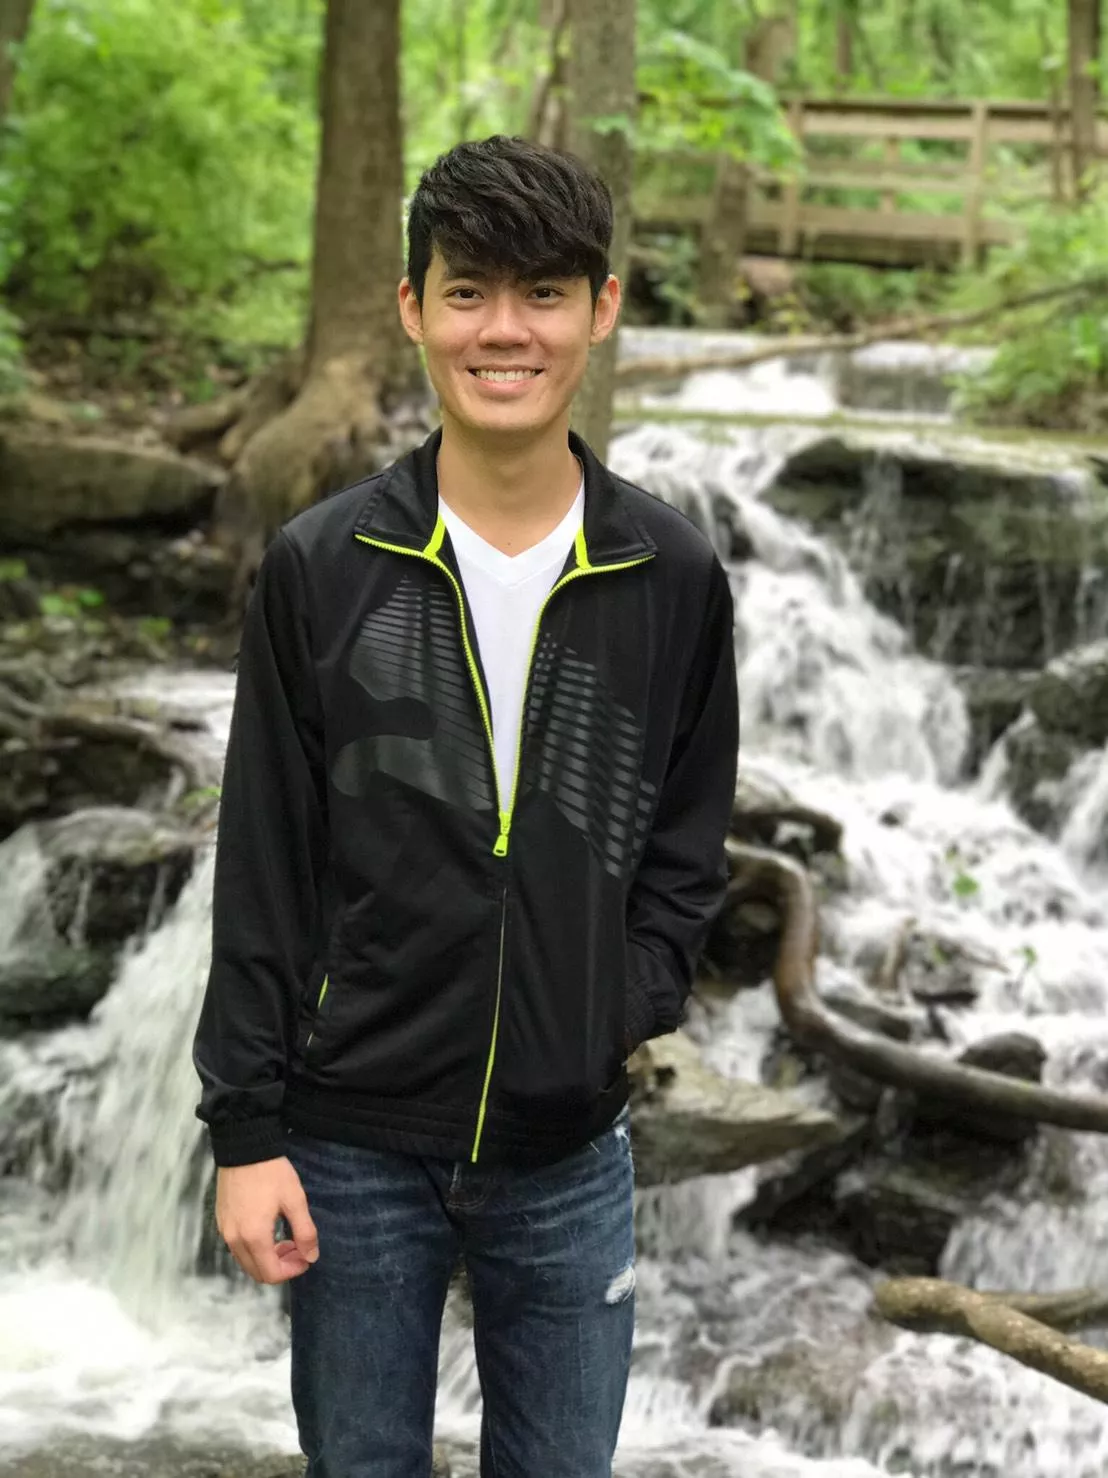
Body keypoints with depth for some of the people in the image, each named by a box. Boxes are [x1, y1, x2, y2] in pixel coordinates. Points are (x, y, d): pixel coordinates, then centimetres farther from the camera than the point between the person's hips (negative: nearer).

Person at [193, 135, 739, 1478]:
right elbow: (262, 866, -4)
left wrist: (633, 1006, -6)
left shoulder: (673, 579, -1)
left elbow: (686, 840, 9)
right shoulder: (319, 569, -6)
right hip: (356, 1147, -1)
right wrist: (246, 1126, -5)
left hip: (569, 1155, 1)